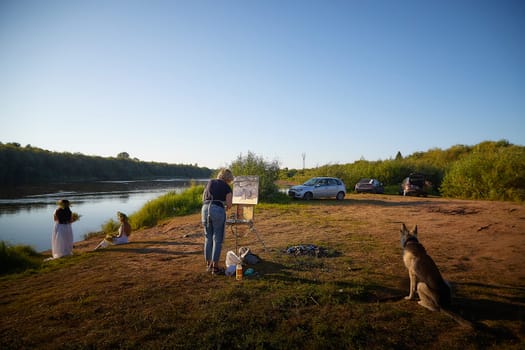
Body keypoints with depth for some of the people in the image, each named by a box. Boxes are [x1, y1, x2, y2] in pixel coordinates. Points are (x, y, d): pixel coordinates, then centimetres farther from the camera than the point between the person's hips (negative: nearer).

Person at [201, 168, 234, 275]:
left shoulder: (210, 182, 18)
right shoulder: (227, 187, 5)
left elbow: (203, 198, 21)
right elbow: (229, 205, -2)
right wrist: (225, 209, 18)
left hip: (205, 209, 5)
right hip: (218, 210, -5)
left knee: (208, 238, 16)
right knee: (217, 240, 4)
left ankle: (208, 264, 24)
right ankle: (215, 267, 7)